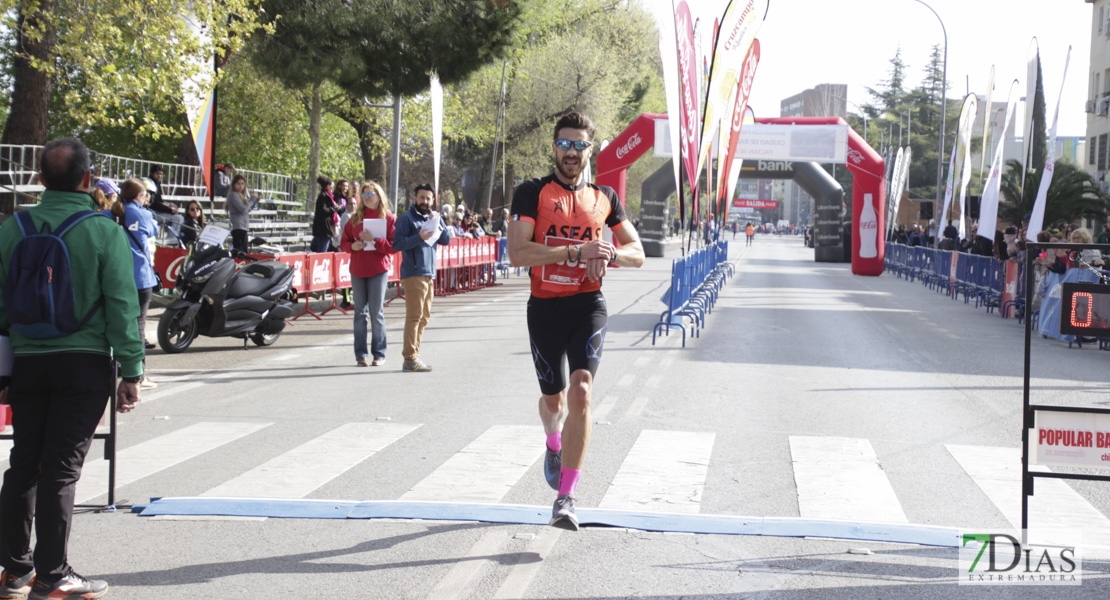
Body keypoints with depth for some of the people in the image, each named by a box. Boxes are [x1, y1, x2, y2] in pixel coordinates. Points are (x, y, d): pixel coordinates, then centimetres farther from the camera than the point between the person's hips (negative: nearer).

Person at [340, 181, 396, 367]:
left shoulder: (389, 218, 0)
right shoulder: (355, 218, 11)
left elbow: (394, 246, -8)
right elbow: (344, 242, 13)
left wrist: (374, 240, -18)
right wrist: (353, 246, -8)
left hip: (379, 270, -4)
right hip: (357, 269, 4)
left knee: (377, 313, -2)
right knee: (360, 312, 6)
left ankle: (379, 354, 6)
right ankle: (361, 354, 11)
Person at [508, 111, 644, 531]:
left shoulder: (605, 198, 8)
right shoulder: (532, 193, -2)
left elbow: (637, 253, 13)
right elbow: (517, 253, -15)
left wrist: (610, 255, -11)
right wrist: (577, 251, -21)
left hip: (588, 305, 0)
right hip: (545, 306, 0)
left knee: (580, 392, -18)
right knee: (553, 398, 14)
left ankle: (565, 499, -15)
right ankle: (554, 445, 52)